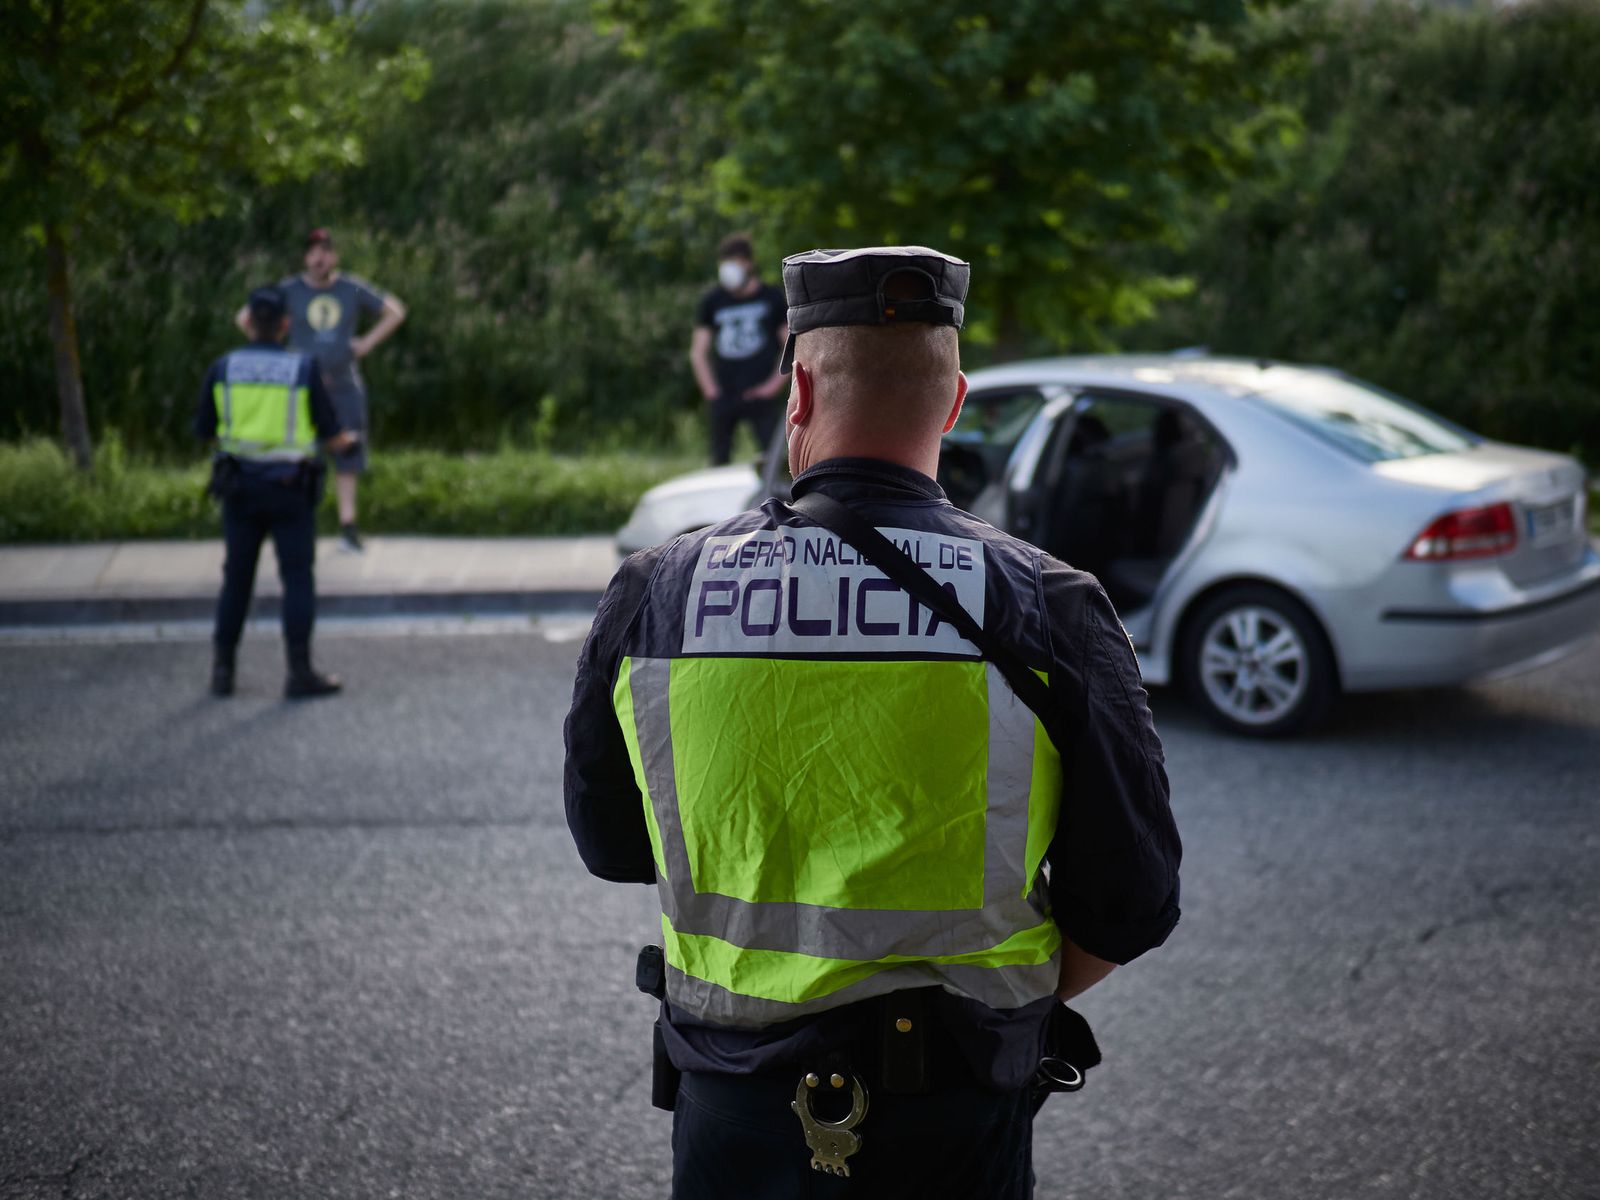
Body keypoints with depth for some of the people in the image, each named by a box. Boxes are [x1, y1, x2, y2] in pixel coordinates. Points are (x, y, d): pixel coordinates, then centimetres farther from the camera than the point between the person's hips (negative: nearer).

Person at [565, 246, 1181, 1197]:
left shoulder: (653, 596, -6)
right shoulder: (1048, 609, -11)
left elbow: (611, 848, 7)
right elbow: (1131, 904, -7)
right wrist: (1014, 1005, 8)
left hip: (735, 1115, 2)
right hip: (956, 1120, -1)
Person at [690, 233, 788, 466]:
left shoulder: (772, 298, 4)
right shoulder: (712, 302, 8)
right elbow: (698, 352, 11)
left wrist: (774, 384, -2)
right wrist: (711, 390, 1)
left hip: (760, 396, -2)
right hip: (723, 398, 2)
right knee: (719, 462, 3)